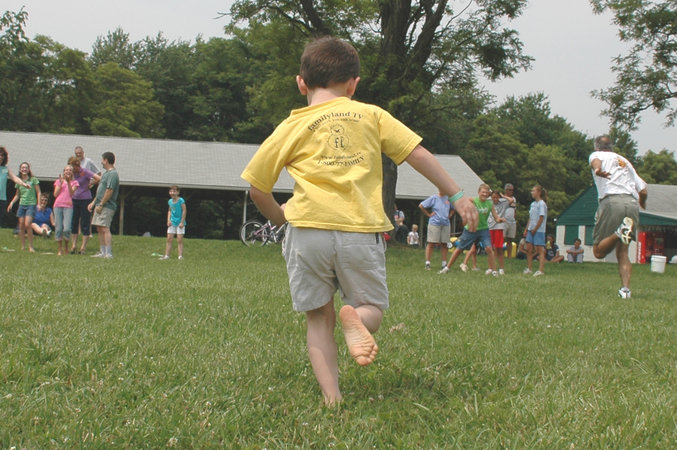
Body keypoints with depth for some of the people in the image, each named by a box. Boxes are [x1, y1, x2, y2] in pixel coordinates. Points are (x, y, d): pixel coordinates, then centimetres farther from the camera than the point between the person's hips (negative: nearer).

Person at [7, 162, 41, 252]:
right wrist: (12, 203, 6)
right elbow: (17, 195, 20)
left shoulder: (33, 179, 0)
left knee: (27, 224, -17)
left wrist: (38, 204, -7)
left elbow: (38, 192, 2)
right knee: (21, 226, 1)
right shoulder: (18, 181, 11)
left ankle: (31, 246, -9)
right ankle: (23, 246, 10)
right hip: (22, 205, 4)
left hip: (31, 204, -4)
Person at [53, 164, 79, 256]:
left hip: (68, 206, -2)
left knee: (67, 229, -14)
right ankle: (59, 249, 7)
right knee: (58, 228, -1)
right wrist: (60, 183, 0)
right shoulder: (58, 181, 15)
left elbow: (71, 193, -4)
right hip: (58, 205, 2)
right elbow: (55, 194, 5)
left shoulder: (74, 182, 12)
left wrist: (68, 182, -11)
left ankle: (66, 246, 10)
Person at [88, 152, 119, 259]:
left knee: (105, 229, -14)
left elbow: (109, 191, -20)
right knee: (99, 229, 11)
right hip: (100, 205, 10)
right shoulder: (106, 173, 20)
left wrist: (101, 204, -19)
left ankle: (108, 253, -17)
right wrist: (94, 202, 22)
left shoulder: (113, 174, -13)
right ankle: (102, 252, 16)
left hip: (107, 206, -10)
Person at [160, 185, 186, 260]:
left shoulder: (181, 200, -12)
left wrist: (182, 222, -14)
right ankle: (166, 256, 7)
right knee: (169, 239, 4)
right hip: (172, 223, 6)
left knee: (179, 240, -4)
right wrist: (168, 220, 4)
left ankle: (180, 256, -1)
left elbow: (184, 211, -12)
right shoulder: (170, 201, 6)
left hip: (180, 223, -6)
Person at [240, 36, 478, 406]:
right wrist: (457, 195, 16)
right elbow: (418, 155, 9)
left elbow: (257, 188, 12)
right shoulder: (371, 115, 12)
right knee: (372, 306, 14)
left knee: (318, 318, 12)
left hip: (309, 230, 0)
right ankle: (356, 319, -22)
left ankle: (331, 397, 1)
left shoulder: (293, 126, 11)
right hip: (361, 232, 0)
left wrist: (279, 217, 30)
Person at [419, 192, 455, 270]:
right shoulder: (433, 198, -2)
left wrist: (450, 215, 10)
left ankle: (444, 264, 13)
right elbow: (421, 206, -2)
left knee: (444, 244, 6)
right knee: (431, 243, -5)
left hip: (446, 224, 4)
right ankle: (427, 263, -2)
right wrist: (429, 214, -4)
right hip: (434, 223, -4)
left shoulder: (448, 198, 8)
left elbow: (454, 208, 26)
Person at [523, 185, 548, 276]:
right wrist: (526, 229, 14)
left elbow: (541, 218, -14)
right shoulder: (533, 204, 14)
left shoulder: (542, 204, -10)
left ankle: (541, 270, -7)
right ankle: (528, 269, 12)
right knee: (529, 249, 7)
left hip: (539, 230, -8)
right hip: (531, 230, 8)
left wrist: (535, 229, -13)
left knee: (540, 250, -7)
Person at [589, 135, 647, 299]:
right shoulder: (625, 161, 31)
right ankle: (625, 289, -10)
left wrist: (598, 170, -33)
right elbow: (643, 191, 25)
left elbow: (596, 161, -10)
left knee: (599, 251, -1)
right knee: (622, 252, 10)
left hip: (611, 200, -4)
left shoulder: (597, 155, 19)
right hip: (632, 203, 5)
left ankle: (620, 231, -28)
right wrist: (642, 205, 47)